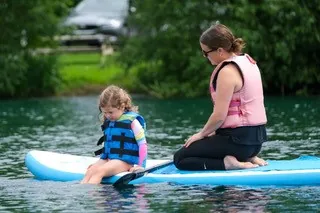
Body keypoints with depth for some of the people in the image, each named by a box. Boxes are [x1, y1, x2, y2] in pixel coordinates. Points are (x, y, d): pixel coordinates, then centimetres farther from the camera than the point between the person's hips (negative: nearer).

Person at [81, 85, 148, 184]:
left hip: (124, 161, -7)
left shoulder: (132, 121, -6)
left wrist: (141, 166, -13)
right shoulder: (108, 122, 16)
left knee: (98, 171, -32)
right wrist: (100, 162, 24)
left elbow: (142, 144, -7)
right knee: (89, 172, -24)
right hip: (107, 160, 7)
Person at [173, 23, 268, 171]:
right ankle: (247, 158, 11)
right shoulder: (249, 61, 11)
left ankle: (228, 163, -15)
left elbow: (219, 115, -20)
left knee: (179, 158, -1)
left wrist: (202, 134, -2)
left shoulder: (227, 72, -18)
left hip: (238, 140, -9)